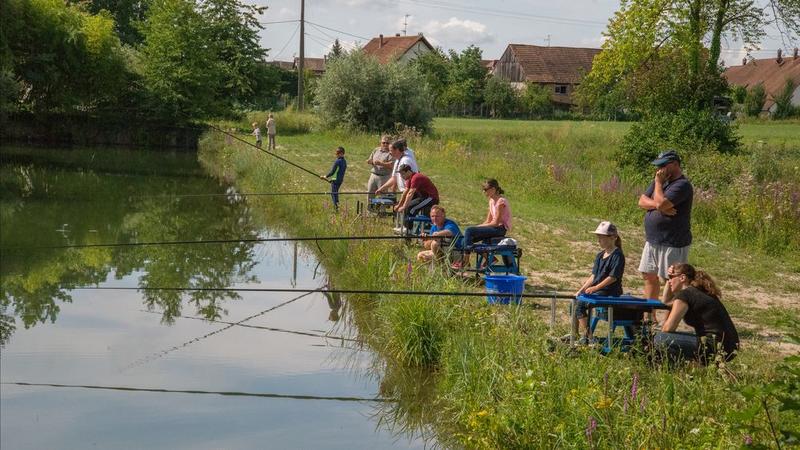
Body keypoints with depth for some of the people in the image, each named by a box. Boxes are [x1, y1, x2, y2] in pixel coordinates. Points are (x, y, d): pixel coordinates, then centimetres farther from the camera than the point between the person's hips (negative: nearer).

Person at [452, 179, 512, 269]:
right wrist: (479, 226, -2)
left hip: (501, 228, -9)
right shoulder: (492, 201, 13)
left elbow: (496, 223, -18)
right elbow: (488, 221, 14)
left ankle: (465, 260, -15)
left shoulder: (501, 202, -15)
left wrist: (479, 226, -14)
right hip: (496, 227, 9)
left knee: (469, 231, -21)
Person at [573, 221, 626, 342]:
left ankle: (588, 336, -16)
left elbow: (613, 277, -18)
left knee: (581, 304, -20)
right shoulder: (600, 255, 16)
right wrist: (581, 290, 6)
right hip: (597, 289, 9)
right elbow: (593, 276, 16)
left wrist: (595, 288, -21)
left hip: (610, 291, -9)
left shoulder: (617, 255, -11)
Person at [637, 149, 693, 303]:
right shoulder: (661, 180, 12)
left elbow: (661, 203, -27)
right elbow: (642, 201, 5)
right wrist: (659, 206, -14)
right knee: (649, 276, 15)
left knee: (669, 280, -4)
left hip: (673, 244, -9)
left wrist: (658, 183, -12)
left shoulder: (682, 185, -16)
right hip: (652, 240, 9)